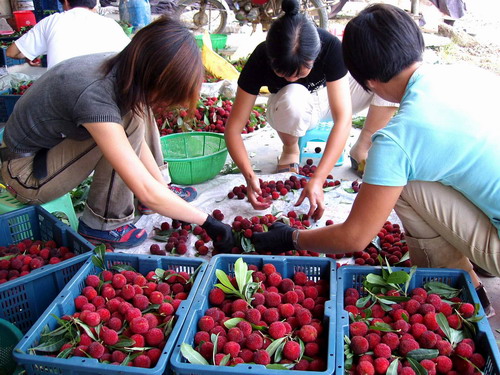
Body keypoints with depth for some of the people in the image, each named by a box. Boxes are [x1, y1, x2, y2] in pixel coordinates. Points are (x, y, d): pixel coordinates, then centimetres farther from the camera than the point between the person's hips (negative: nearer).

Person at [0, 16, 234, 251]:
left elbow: (138, 141, 1)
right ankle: (103, 224, -14)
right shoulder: (95, 96, -35)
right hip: (26, 174, -8)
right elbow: (147, 192, -34)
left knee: (138, 107, 1)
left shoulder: (121, 68, -11)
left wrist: (164, 187, -4)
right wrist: (207, 222, -24)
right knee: (130, 119, -24)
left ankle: (164, 193, 10)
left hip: (55, 142, 8)